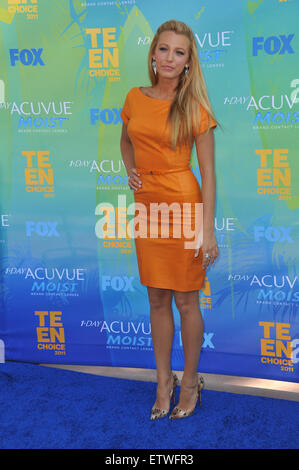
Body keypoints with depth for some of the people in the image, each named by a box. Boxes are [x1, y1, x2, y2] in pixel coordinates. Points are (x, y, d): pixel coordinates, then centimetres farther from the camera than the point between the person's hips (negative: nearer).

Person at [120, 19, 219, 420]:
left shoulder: (194, 108, -6)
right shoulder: (135, 98, 6)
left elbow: (208, 173, -7)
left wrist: (208, 231, -12)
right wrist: (130, 171, 7)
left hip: (182, 205, -4)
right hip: (146, 206, 4)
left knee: (186, 301, 5)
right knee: (157, 300, 12)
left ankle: (190, 382, 24)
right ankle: (164, 380, 28)